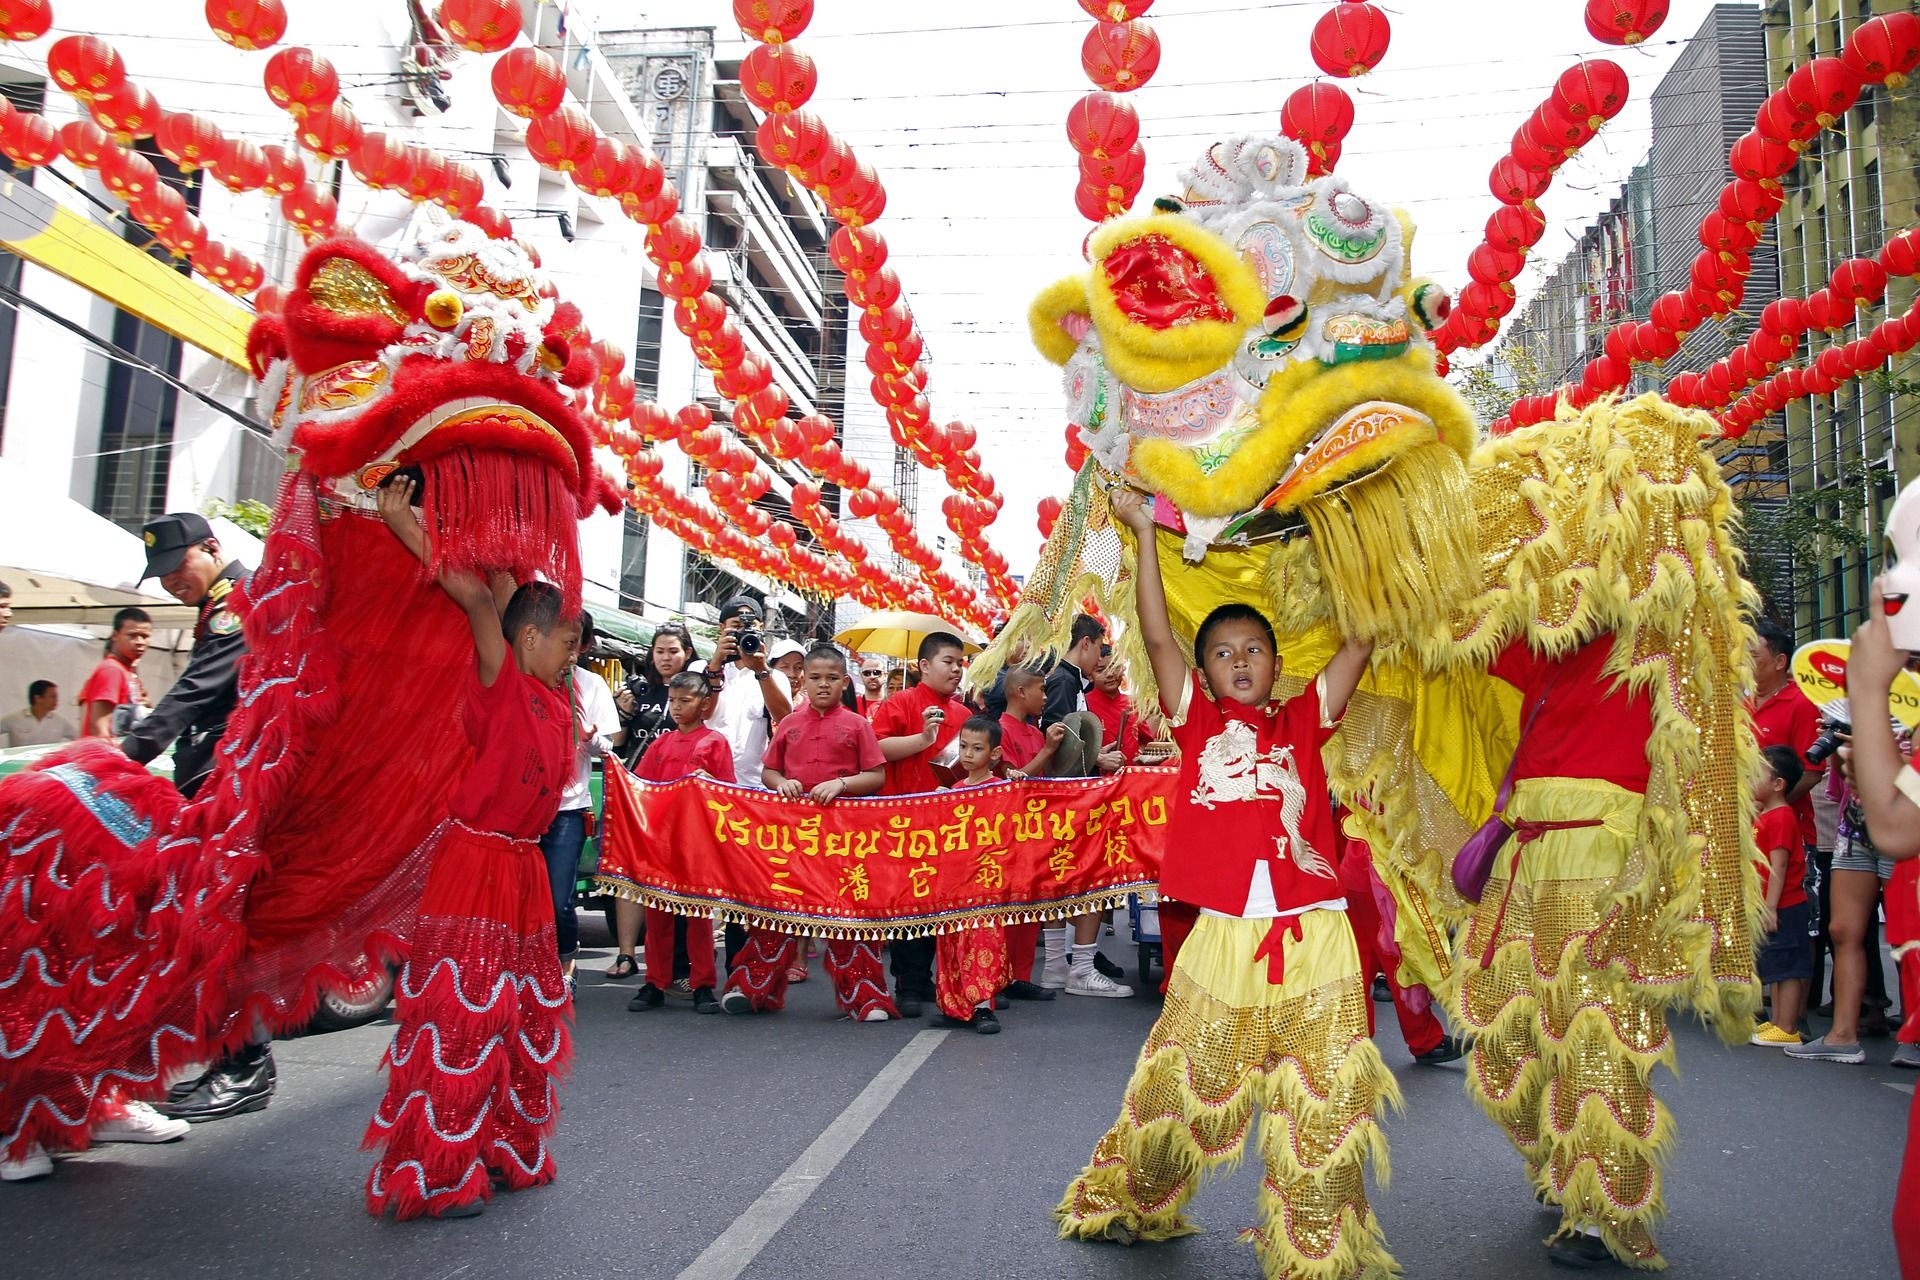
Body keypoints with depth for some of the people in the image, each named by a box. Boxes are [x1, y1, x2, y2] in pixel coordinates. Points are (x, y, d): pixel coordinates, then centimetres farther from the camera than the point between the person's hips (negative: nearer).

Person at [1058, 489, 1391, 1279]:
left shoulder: (1302, 720, 10)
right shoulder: (1197, 721, 8)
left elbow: (1362, 643, 8)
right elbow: (1156, 635, 1)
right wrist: (1143, 534, 1)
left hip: (1312, 938, 1)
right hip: (1222, 938, 0)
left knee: (1322, 1107, 5)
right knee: (1181, 1085, 11)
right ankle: (1126, 1205, 34)